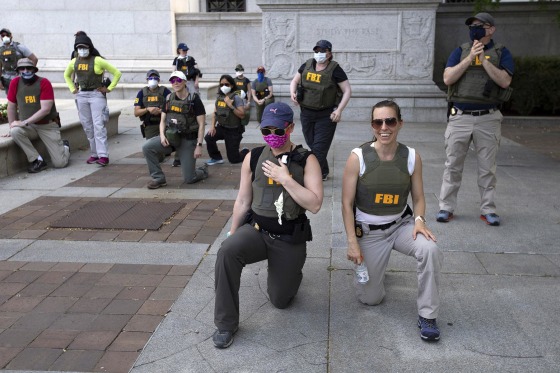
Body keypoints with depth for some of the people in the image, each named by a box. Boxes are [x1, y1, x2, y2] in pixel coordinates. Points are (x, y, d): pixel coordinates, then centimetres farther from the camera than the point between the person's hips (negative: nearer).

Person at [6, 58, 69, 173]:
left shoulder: (44, 83, -12)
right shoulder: (15, 83, -2)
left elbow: (45, 109, -19)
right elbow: (11, 107, 7)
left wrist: (24, 122, -22)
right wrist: (13, 125, 0)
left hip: (48, 126, -3)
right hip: (29, 127, 3)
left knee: (60, 163, -11)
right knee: (15, 132, -33)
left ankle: (64, 146, 27)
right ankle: (38, 160, -15)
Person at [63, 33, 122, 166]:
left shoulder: (98, 61, -9)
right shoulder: (74, 62, 7)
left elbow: (117, 73, -5)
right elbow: (66, 76, 27)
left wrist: (109, 88, -7)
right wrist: (72, 89, 15)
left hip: (97, 94, -6)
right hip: (82, 95, 6)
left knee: (98, 125, -12)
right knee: (87, 126, 7)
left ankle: (103, 155, -12)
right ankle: (94, 154, 15)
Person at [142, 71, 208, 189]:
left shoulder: (194, 100, -9)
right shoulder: (169, 99, 5)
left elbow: (201, 124, -11)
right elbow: (163, 120, 10)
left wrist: (199, 145, -17)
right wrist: (162, 135, -10)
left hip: (188, 140, -4)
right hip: (170, 137, 4)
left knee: (189, 179, -4)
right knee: (147, 147, -21)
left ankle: (203, 170, 32)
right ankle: (158, 178, -6)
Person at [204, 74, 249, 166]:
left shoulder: (236, 98, -15)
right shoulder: (219, 97, 3)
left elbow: (242, 115, -21)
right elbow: (215, 112, 10)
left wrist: (231, 106, -29)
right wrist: (213, 126, -2)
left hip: (233, 130, -5)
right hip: (221, 127, 5)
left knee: (233, 159, -1)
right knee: (208, 137, -25)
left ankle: (246, 152, 33)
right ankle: (216, 158, -1)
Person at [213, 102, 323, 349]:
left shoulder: (306, 160, -9)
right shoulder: (253, 158, -3)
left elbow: (315, 205, -19)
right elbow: (243, 201, 6)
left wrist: (285, 178, -24)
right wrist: (232, 235, 11)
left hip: (290, 239, -1)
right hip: (256, 229, 1)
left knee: (280, 300, 10)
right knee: (226, 252, -31)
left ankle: (288, 272, 47)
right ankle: (226, 324, -13)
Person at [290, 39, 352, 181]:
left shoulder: (335, 69, -9)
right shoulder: (306, 66, 3)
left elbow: (347, 91, -8)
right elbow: (294, 81, 16)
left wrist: (339, 110, -18)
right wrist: (293, 92, -6)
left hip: (326, 115, -5)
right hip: (306, 113, 5)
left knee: (319, 148, -8)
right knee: (311, 145, 14)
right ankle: (324, 172, 33)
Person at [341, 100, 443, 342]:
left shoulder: (412, 157, -8)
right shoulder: (358, 157, -16)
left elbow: (418, 198, 2)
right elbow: (347, 204, -10)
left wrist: (419, 220, -19)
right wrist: (352, 241, -15)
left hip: (402, 224, 2)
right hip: (368, 231, -1)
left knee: (429, 249, -32)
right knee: (370, 299, 3)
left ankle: (427, 316, -13)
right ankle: (370, 265, 38)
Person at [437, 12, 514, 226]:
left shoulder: (501, 53, 6)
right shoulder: (460, 51, 9)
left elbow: (505, 81, -9)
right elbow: (447, 79, -5)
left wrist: (483, 59, -13)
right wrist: (470, 58, -11)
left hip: (488, 119, -1)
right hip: (460, 118, 1)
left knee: (487, 168, 6)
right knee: (453, 166, 4)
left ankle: (488, 210, 15)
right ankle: (446, 207, 11)